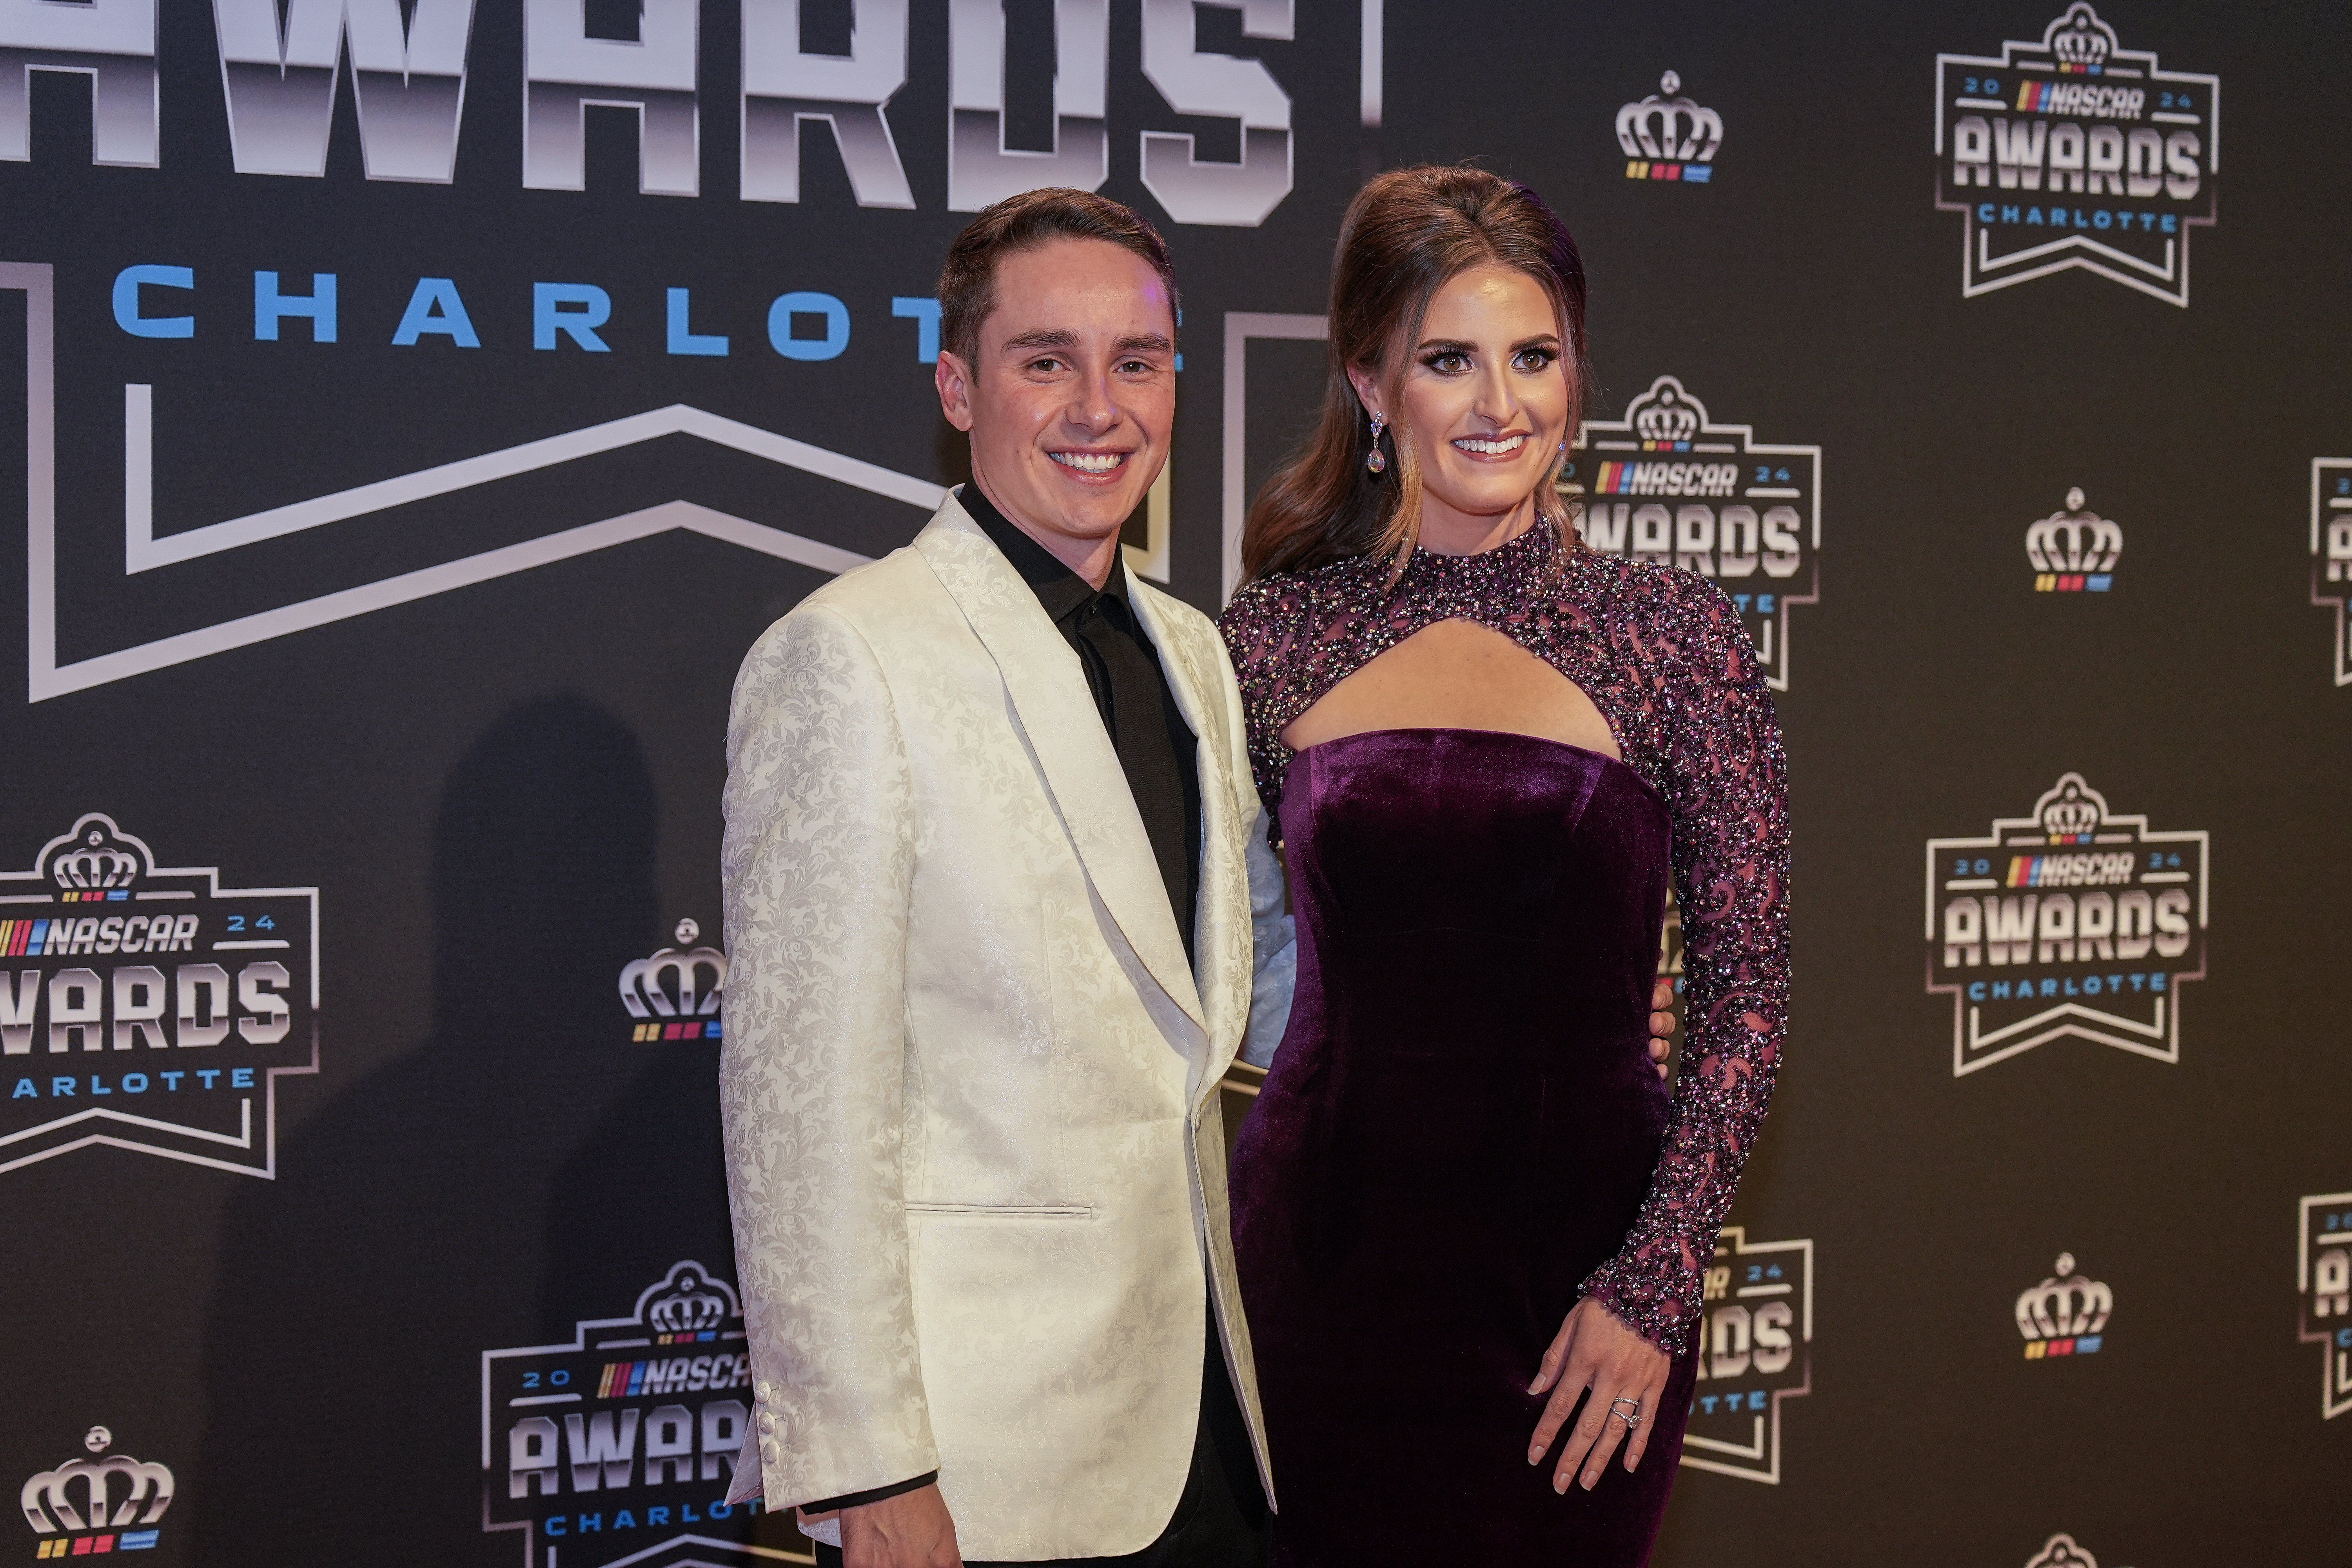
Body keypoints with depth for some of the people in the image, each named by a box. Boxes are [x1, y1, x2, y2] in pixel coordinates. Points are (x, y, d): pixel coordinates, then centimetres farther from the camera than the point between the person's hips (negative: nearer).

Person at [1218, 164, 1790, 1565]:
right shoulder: (1278, 638, 1)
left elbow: (1746, 991, -3)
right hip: (1327, 1266, 1)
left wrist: (1653, 1287, -10)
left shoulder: (1673, 633, -4)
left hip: (1582, 1259, -1)